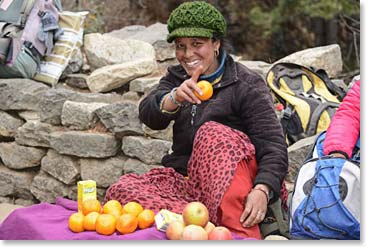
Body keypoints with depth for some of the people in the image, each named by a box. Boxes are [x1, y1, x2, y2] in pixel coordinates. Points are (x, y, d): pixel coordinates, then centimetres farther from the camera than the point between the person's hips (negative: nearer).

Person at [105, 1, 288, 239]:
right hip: (185, 179, 5)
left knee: (211, 133, -32)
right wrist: (175, 97, -27)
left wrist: (262, 191, -32)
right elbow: (148, 116, -4)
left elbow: (274, 146, -13)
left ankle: (241, 233, -44)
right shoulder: (177, 78, 15)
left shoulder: (247, 84, -2)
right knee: (121, 190, -21)